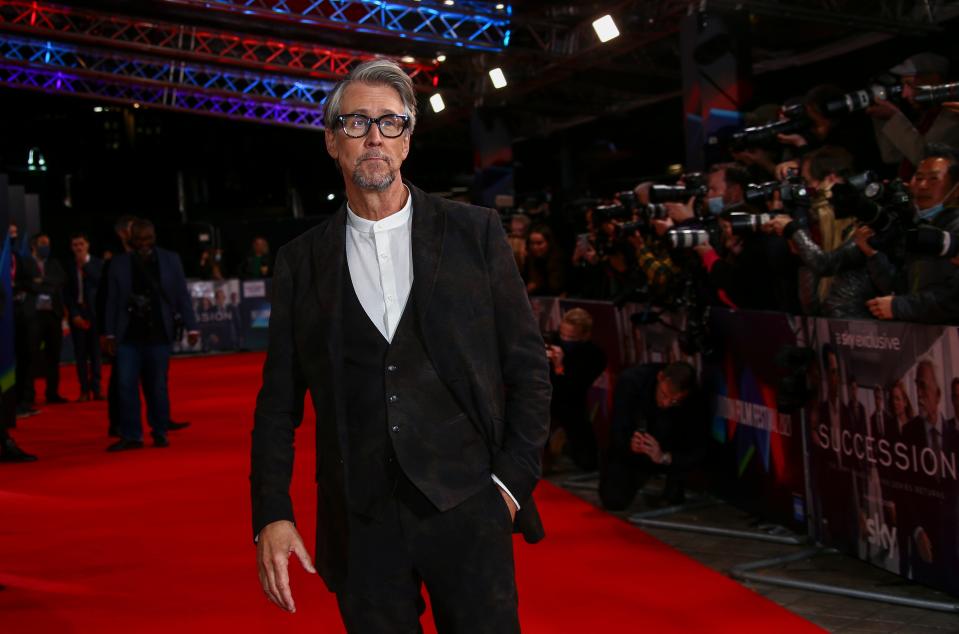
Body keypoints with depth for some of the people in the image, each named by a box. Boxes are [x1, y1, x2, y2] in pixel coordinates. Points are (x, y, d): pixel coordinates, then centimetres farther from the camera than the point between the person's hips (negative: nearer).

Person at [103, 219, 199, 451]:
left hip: (158, 334, 0)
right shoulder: (119, 264, 4)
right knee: (125, 385, -5)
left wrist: (191, 327, 0)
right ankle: (131, 435, 2)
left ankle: (160, 432, 17)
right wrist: (110, 334, 5)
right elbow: (113, 301, 6)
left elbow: (182, 295, 4)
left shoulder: (171, 260, 4)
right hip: (128, 336, 1)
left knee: (157, 386, 5)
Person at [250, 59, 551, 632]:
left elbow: (528, 366, 4)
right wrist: (272, 516, -1)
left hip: (467, 506, -1)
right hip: (361, 524, 1)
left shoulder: (476, 232, 4)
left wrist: (512, 483, -3)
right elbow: (279, 403, 8)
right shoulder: (301, 261, 8)